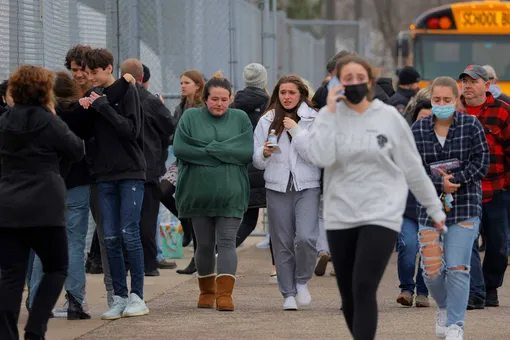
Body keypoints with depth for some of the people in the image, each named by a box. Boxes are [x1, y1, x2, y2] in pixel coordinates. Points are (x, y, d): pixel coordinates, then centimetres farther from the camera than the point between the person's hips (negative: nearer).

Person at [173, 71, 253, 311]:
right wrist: (224, 153, -11)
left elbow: (248, 152, -6)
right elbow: (179, 148, -8)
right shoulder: (191, 117, 5)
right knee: (204, 244, 9)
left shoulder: (240, 119, 6)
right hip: (198, 191, 1)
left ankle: (225, 294, -15)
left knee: (226, 242, -9)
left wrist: (209, 150, -11)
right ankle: (207, 292, 23)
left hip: (230, 193, -1)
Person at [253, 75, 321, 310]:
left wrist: (296, 131, -12)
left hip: (307, 187, -2)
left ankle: (302, 281, 8)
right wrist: (264, 153, -12)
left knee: (306, 238, -17)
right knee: (282, 243, 3)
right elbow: (256, 160, 10)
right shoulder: (267, 121, 9)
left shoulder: (313, 120, 2)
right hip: (277, 187, 2)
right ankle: (288, 294, 13)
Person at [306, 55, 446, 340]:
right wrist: (330, 112, -16)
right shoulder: (330, 116, 0)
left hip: (381, 215, -3)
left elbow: (413, 168, 5)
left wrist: (435, 209, 10)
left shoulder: (389, 117, -2)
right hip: (340, 217, 3)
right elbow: (320, 158, -18)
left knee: (364, 290, -16)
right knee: (348, 295, 10)